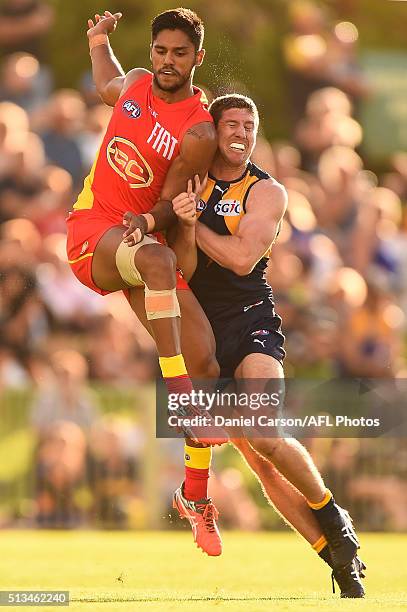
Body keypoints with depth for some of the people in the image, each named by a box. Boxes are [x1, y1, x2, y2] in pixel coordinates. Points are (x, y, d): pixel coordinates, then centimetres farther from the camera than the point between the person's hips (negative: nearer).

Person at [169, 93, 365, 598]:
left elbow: (241, 257, -15)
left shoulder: (267, 192, 0)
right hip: (205, 331, 4)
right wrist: (184, 224, -19)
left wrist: (196, 225, -5)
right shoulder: (190, 185, 9)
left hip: (251, 322, -3)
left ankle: (334, 519, -4)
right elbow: (184, 270, -1)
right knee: (259, 462, -4)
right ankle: (338, 557, 2)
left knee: (265, 435, -26)